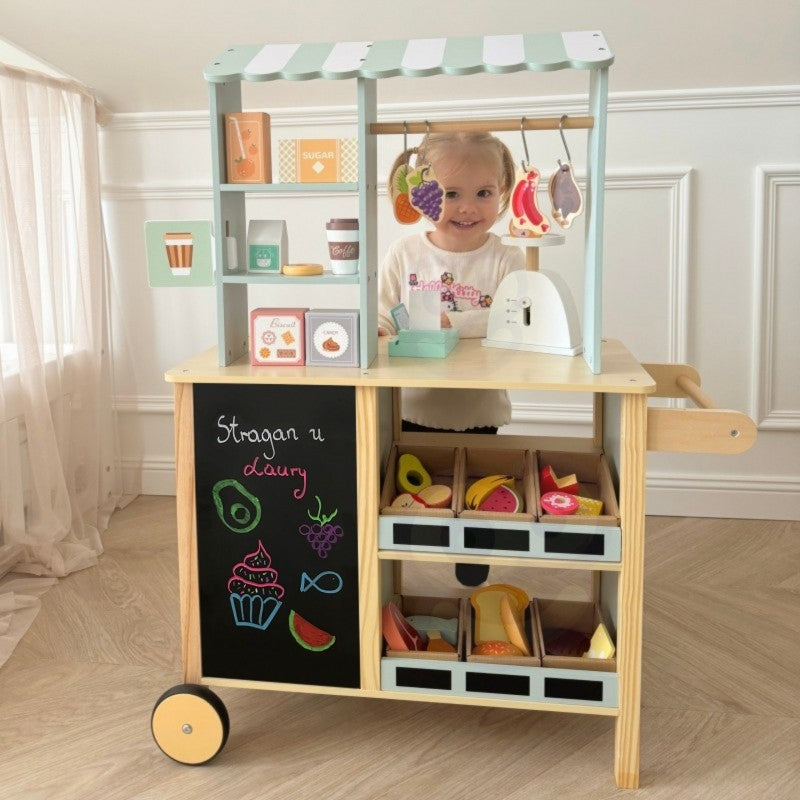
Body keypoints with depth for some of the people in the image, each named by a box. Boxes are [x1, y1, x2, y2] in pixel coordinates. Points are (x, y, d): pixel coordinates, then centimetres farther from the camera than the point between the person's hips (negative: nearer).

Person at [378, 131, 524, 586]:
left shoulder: (506, 260, -7)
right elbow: (383, 321, -1)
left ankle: (473, 593, 39)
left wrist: (452, 322, -31)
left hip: (477, 415, -1)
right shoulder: (405, 254, -1)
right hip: (411, 409, 2)